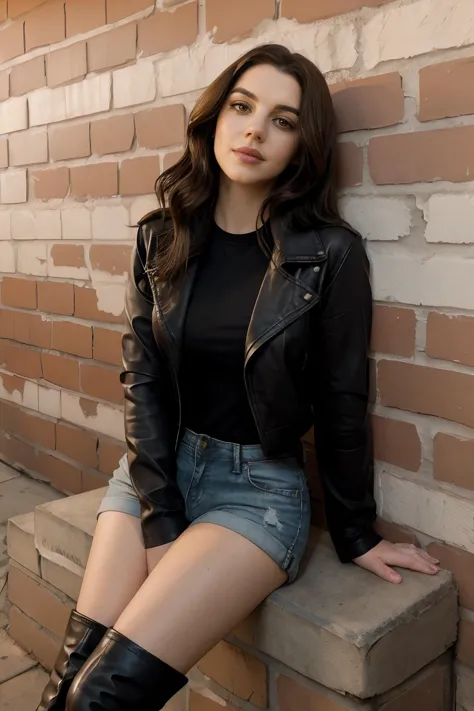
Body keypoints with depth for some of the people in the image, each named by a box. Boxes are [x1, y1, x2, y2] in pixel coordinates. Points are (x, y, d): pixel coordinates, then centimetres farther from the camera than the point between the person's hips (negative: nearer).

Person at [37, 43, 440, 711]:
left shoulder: (332, 253, -10)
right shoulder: (162, 237, 1)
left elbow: (341, 405, -4)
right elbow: (142, 381, -3)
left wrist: (356, 535, 4)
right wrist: (160, 520, -11)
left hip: (261, 486, -3)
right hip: (157, 468, 4)